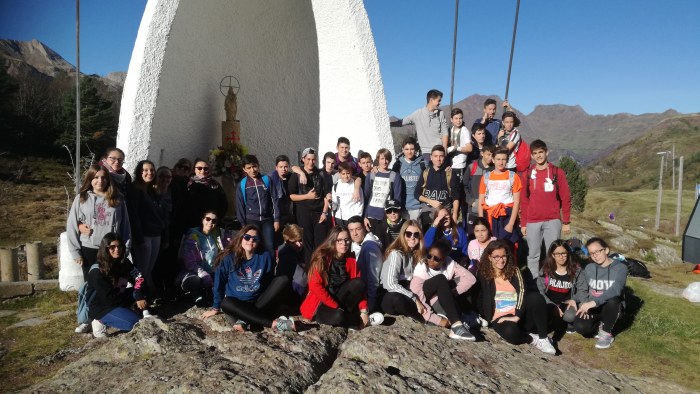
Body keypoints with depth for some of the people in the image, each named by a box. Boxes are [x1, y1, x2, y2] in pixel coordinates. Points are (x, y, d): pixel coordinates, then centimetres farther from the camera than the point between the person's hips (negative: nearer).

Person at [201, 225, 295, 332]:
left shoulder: (265, 257, -6)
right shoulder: (229, 258, -9)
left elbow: (269, 280, 4)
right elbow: (219, 283, 0)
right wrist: (216, 307, 5)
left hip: (259, 302, 2)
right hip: (237, 303, -1)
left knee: (283, 280, -21)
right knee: (226, 304, -36)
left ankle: (245, 320, -27)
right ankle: (274, 323, -38)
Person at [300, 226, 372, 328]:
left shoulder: (351, 260, 0)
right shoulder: (322, 257, -15)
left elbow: (359, 286, -3)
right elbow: (315, 286, -20)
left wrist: (364, 311, -15)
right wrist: (336, 307, -19)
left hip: (338, 298, 5)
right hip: (319, 304, -4)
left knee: (358, 283, -20)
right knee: (337, 317, -35)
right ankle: (358, 319, -7)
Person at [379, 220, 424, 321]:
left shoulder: (416, 253, 6)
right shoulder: (396, 253, -17)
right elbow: (390, 284, -25)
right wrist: (415, 299, -23)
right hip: (390, 299, -7)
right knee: (398, 299, -38)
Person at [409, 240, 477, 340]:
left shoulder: (449, 264, -16)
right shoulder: (421, 269, -27)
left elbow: (470, 278, -21)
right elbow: (417, 301, -30)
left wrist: (449, 294, -28)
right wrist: (438, 320, -34)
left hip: (440, 303, 5)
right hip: (425, 301, -5)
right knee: (441, 279, -31)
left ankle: (457, 326, -30)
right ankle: (457, 324, -39)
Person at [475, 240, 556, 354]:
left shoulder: (514, 270, 3)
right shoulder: (483, 274, 2)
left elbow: (522, 292, -9)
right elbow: (480, 298, 2)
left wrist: (517, 316, -20)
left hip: (521, 315, 2)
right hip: (501, 318, -2)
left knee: (536, 297, -26)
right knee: (510, 332, -36)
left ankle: (543, 338, -16)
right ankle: (532, 339, -7)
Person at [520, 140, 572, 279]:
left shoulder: (558, 172, 2)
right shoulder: (526, 175, 4)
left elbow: (566, 198, 3)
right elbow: (523, 201, 6)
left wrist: (566, 222, -1)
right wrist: (523, 223, 3)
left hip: (553, 221, -1)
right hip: (532, 222, 1)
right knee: (533, 255, 6)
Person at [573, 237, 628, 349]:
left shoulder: (620, 267, -14)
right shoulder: (589, 268, 1)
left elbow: (616, 289, -30)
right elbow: (583, 290, 8)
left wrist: (593, 302, -40)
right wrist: (584, 303, -13)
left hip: (611, 307, -2)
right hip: (592, 308, 2)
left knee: (612, 299, -38)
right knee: (580, 327, -28)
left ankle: (606, 333, -13)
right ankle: (599, 323, 9)